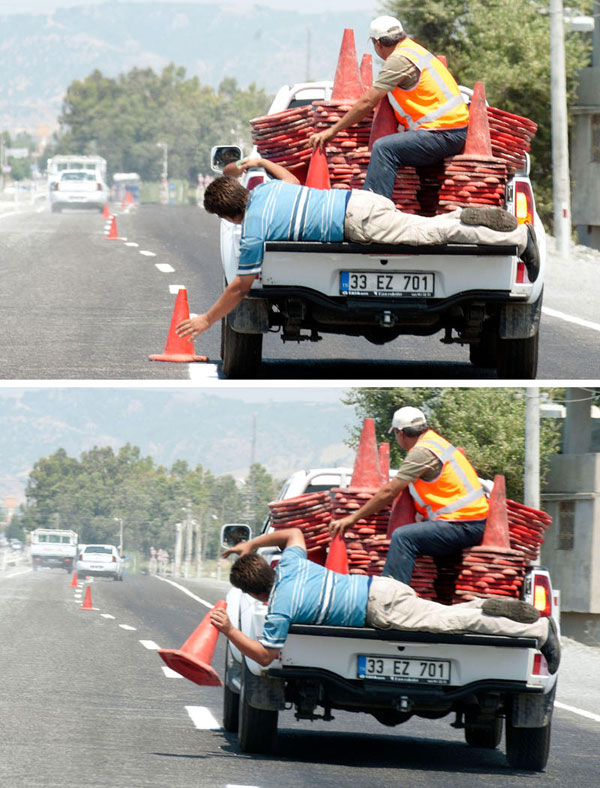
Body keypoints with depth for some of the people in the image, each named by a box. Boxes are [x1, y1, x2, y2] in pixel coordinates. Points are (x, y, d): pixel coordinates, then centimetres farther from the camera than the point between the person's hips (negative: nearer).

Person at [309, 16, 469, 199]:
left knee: (383, 148, -22)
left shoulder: (400, 59, -11)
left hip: (444, 135, -10)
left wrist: (332, 131, -5)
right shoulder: (413, 49, 19)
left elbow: (368, 103, -11)